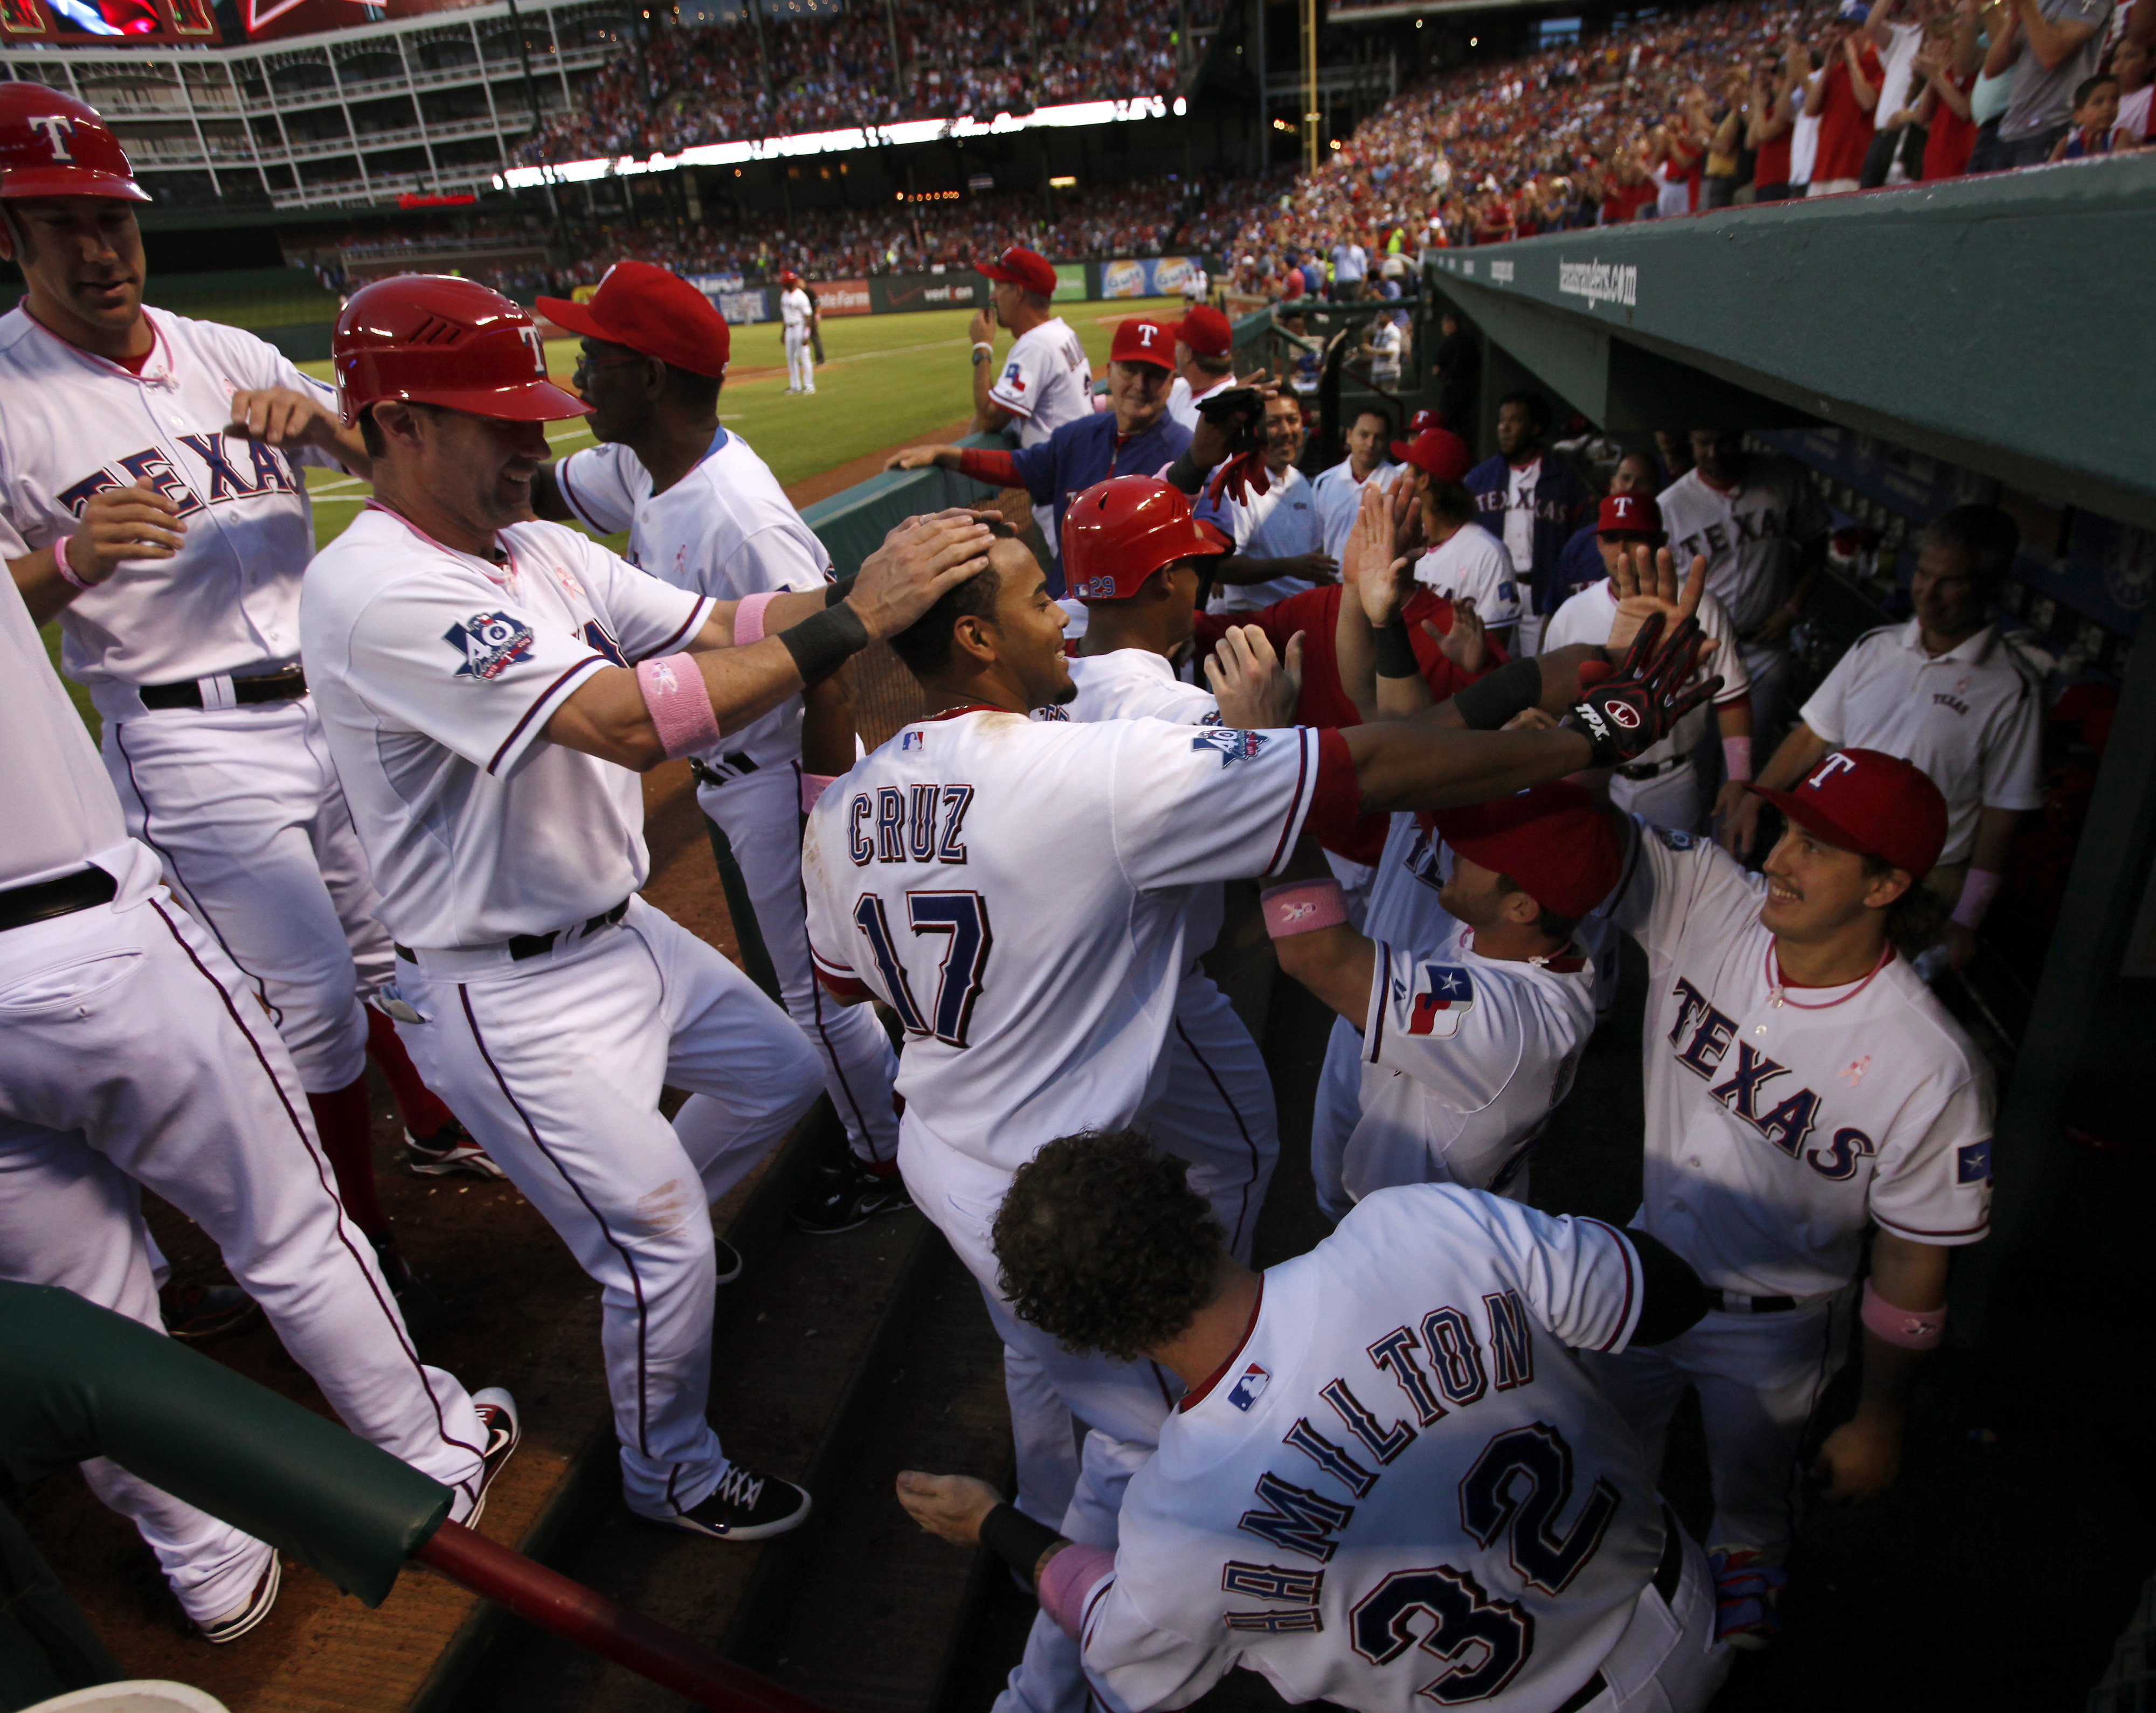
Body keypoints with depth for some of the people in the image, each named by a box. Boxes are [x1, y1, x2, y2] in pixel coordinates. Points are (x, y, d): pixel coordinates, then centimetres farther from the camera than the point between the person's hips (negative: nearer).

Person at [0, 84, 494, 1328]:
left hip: (336, 700, 5)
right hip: (193, 743, -5)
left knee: (394, 946, 19)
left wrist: (317, 420, -14)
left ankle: (431, 1126, 43)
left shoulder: (231, 357, 10)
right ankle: (365, 1245, 18)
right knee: (313, 1007, -3)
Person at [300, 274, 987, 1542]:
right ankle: (673, 1475, 31)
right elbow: (628, 722, -37)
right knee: (666, 1246, 1)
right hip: (510, 997, -9)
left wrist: (899, 580, -17)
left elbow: (719, 626, -3)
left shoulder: (547, 551, 3)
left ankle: (630, 1229, 48)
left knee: (783, 1072, 23)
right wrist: (852, 622, -36)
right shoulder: (379, 590, -25)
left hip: (624, 931, 9)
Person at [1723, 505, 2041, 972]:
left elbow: (2000, 816, -8)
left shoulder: (2009, 691, -10)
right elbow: (1813, 734, 8)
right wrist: (1753, 802, -3)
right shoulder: (1875, 648, 2)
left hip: (1923, 885, -3)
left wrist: (1967, 920, -7)